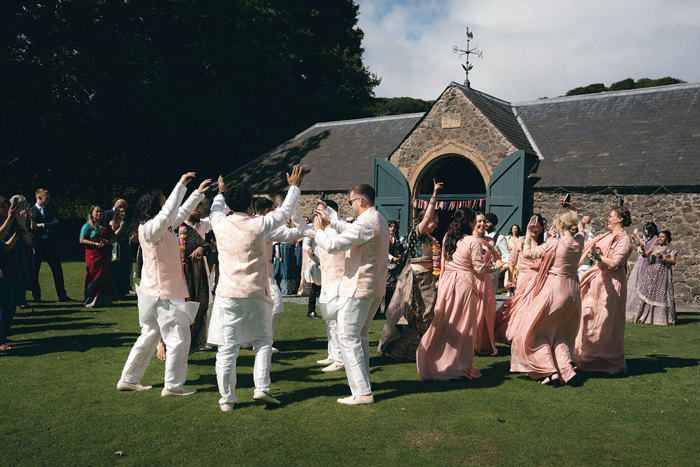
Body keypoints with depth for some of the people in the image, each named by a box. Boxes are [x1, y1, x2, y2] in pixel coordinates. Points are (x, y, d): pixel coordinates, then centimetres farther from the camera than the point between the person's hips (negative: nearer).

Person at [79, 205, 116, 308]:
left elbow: (113, 238, 21)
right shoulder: (87, 226, 2)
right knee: (94, 277, -7)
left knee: (106, 278, 1)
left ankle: (104, 300, 7)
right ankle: (90, 300, 0)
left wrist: (108, 242, -2)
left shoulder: (106, 226, 17)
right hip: (93, 255, -5)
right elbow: (82, 240, -5)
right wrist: (95, 243, -17)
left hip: (105, 255, 5)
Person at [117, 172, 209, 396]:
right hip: (163, 293, -10)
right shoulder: (150, 228, -17)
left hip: (156, 292, 10)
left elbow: (181, 213, 24)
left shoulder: (163, 227, 10)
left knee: (150, 336, 18)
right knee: (179, 338, -2)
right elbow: (169, 212, -33)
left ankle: (129, 379, 27)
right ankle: (173, 386, 7)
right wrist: (181, 185, -27)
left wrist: (198, 193, 24)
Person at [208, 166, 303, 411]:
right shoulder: (258, 225, -7)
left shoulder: (220, 224, -1)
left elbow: (215, 210, 25)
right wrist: (294, 186, 21)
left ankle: (227, 399, 10)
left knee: (227, 348, 4)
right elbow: (285, 211, 7)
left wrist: (221, 193, 42)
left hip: (227, 295, 2)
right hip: (255, 294, -2)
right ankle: (261, 388, 6)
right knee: (262, 341, 14)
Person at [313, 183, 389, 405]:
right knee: (360, 335, 21)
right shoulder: (380, 221, 13)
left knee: (348, 337, -5)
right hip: (376, 288, 10)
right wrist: (331, 222, 27)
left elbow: (332, 245, -23)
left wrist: (319, 230, -4)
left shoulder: (365, 224, -20)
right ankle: (363, 381, 30)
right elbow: (352, 232, 29)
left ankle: (362, 392, -5)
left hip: (358, 288, -10)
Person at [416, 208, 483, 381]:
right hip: (464, 284, -5)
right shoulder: (473, 242, -12)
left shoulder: (447, 238, 6)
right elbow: (480, 269, -7)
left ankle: (431, 362, 16)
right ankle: (460, 365, 13)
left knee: (442, 322, 12)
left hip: (447, 282, 5)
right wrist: (488, 258, 10)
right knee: (462, 326, 5)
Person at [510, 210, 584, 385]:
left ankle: (551, 372, -1)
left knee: (533, 330, 6)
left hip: (553, 289, -7)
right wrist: (571, 213, 29)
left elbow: (526, 253, -11)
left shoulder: (554, 244, -19)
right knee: (560, 333, 20)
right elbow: (579, 228, 24)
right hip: (572, 290, 7)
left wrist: (528, 232, -2)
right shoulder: (579, 241, 0)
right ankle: (566, 370, 7)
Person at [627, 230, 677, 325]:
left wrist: (662, 258, -19)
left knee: (661, 295, -7)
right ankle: (640, 316, 4)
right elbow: (645, 255, 2)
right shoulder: (654, 248, 14)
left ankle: (661, 318, 1)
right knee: (646, 293, 1)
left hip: (662, 275, -4)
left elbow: (673, 261, -6)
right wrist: (642, 251, -20)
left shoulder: (670, 249, 2)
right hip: (650, 274, 4)